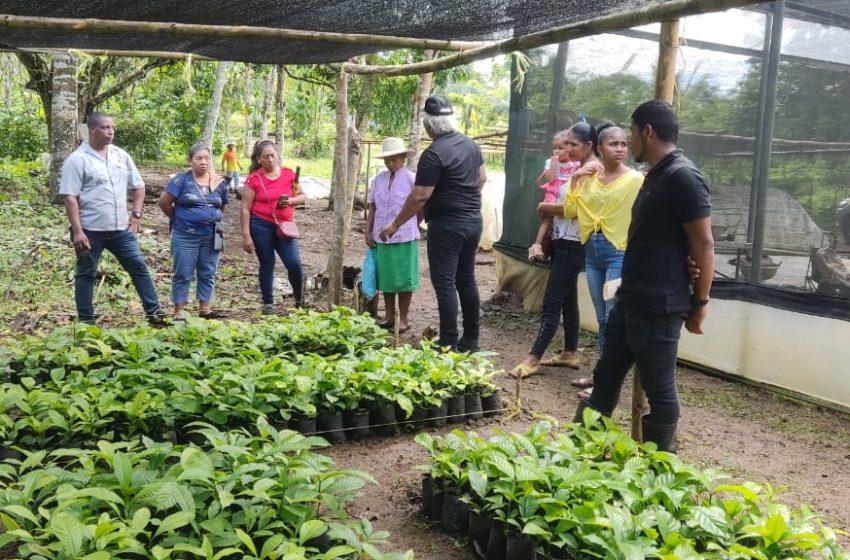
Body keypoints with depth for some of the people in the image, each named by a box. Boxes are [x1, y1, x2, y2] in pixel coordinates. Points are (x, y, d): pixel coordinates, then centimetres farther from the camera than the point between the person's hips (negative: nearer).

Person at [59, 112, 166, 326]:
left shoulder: (121, 155, 7)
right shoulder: (77, 159, -10)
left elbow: (138, 186, 16)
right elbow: (70, 197, -13)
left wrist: (136, 214, 4)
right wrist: (77, 231, -19)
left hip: (121, 229, 5)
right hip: (90, 230, -5)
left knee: (139, 267, 5)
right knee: (86, 274, 8)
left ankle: (154, 312, 12)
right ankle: (86, 321, 17)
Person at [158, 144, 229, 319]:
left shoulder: (220, 182, 6)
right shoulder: (182, 180, -6)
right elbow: (164, 202, -4)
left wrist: (212, 219, 12)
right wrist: (179, 219, 5)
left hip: (211, 237, 4)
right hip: (185, 236, -4)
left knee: (208, 274, 9)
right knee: (183, 275, 2)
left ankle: (204, 309, 19)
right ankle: (178, 312, 7)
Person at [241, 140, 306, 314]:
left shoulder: (289, 174, 3)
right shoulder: (253, 179, -5)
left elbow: (303, 197, 11)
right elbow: (245, 209, -5)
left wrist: (291, 201, -12)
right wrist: (246, 236, -9)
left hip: (284, 226, 2)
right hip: (261, 226, -2)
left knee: (294, 263, -5)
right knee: (267, 264, 6)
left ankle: (300, 301, 13)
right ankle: (268, 303, 18)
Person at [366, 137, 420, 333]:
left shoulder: (411, 179, -7)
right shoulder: (378, 179, 7)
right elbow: (372, 208, 12)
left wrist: (410, 226, 5)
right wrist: (368, 232, 7)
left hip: (404, 237, -5)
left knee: (403, 278, 4)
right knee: (385, 277, 13)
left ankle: (404, 318, 15)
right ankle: (389, 315, 26)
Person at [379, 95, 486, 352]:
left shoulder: (434, 153, -18)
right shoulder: (470, 144, 7)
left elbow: (420, 196, -19)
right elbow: (482, 178, 18)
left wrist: (395, 224, -11)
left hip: (447, 225, -8)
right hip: (473, 221, 8)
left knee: (444, 283, -3)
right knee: (466, 279, 13)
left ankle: (449, 344, -2)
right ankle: (470, 339, 19)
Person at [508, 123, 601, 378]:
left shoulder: (591, 169, -15)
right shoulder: (579, 168, 15)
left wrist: (545, 207, -8)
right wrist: (549, 211, -2)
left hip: (573, 245, -10)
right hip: (562, 241, 10)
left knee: (552, 302, -8)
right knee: (567, 299, 14)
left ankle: (533, 359, -6)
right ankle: (570, 353, 23)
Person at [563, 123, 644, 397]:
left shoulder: (636, 179, -9)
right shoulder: (589, 179, 8)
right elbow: (569, 212, 8)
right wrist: (575, 182, -1)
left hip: (620, 253, -6)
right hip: (592, 252, 6)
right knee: (602, 319, 15)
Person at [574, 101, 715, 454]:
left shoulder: (682, 177, -16)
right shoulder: (656, 176, 15)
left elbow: (703, 244, -16)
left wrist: (700, 301, -13)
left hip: (659, 308, -10)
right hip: (630, 301, 10)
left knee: (659, 390, 3)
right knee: (605, 378, 17)